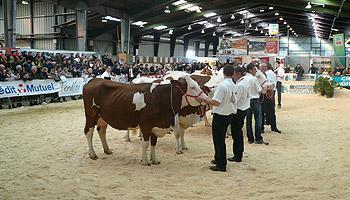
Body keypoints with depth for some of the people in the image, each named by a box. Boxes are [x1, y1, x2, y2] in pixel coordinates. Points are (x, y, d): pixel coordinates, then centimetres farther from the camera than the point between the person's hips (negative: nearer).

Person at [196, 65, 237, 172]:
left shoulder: (222, 85, -21)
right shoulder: (234, 86, 3)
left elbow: (216, 102, -24)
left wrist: (203, 99, -16)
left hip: (220, 115, -8)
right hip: (230, 114, 8)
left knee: (218, 140, 2)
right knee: (221, 138, 22)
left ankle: (221, 165, 7)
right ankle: (219, 159, 35)